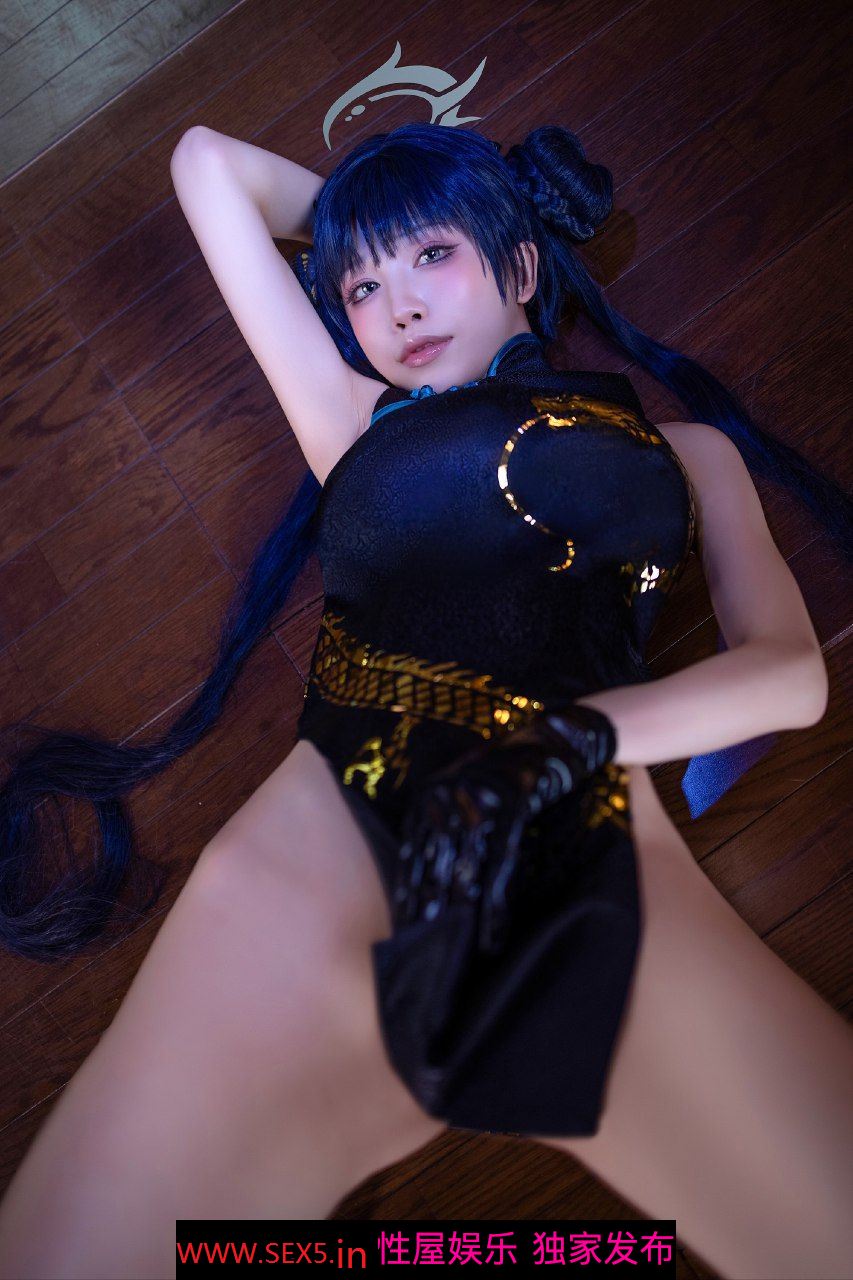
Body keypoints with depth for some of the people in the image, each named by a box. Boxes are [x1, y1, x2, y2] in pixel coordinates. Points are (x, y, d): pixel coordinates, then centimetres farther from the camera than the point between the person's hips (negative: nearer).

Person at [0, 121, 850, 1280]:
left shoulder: (685, 444, 26)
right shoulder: (359, 423, 26)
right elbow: (209, 163, 34)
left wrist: (575, 735, -6)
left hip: (593, 843, 1)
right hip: (336, 829, 0)